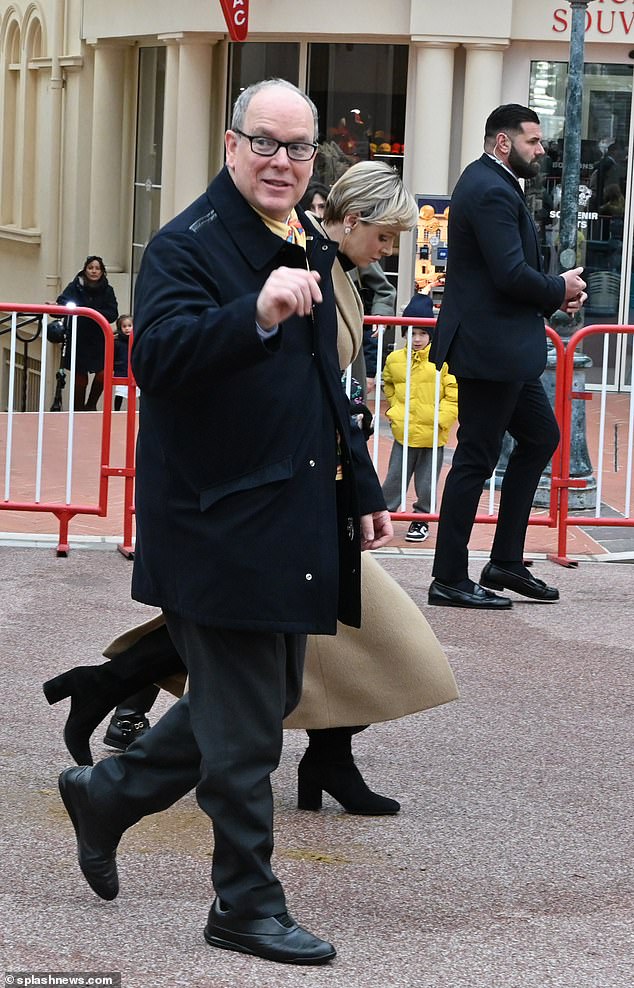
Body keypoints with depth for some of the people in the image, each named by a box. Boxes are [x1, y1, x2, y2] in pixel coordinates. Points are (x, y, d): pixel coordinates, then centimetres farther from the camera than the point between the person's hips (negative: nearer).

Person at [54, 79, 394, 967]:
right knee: (244, 729, 0)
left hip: (292, 521, 9)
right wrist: (258, 314, -45)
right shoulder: (188, 246, -14)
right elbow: (157, 355, -31)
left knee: (271, 696, 19)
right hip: (220, 522, -9)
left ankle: (108, 793, 34)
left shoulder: (308, 251, 14)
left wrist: (362, 487, 23)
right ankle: (247, 907, 13)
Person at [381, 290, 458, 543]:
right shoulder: (395, 359, 2)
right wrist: (394, 409, 10)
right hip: (404, 431, 2)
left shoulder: (443, 359, -9)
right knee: (395, 478, 8)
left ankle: (421, 519, 21)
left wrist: (441, 419, -14)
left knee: (426, 482, 8)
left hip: (432, 434, -2)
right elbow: (389, 386, 21)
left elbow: (454, 394, -9)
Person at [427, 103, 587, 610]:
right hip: (490, 347, -11)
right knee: (476, 459, -4)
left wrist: (555, 291, 3)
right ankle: (450, 580, 3)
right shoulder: (492, 191, -19)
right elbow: (511, 274, -26)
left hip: (504, 346, 11)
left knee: (540, 435, 18)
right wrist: (561, 290, -9)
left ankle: (506, 561, 21)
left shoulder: (490, 183, 15)